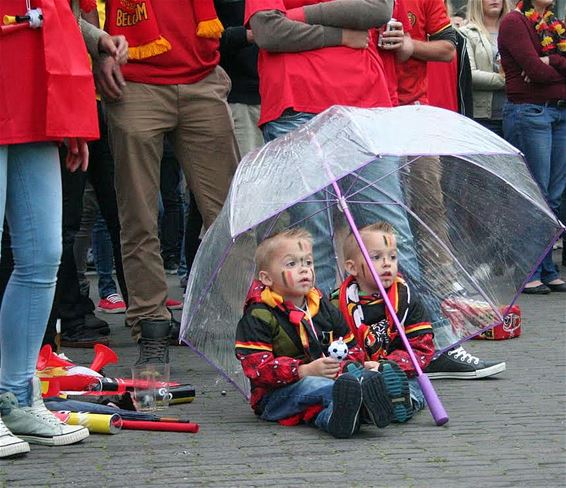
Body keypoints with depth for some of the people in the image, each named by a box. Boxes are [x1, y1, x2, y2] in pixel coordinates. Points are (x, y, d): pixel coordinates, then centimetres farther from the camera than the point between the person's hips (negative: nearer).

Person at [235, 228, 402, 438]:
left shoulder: (324, 308, 17)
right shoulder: (258, 317, -4)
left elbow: (351, 349, 21)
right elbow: (257, 367, -16)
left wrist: (342, 368, -5)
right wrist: (306, 371, -25)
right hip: (276, 396, -4)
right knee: (312, 386, -36)